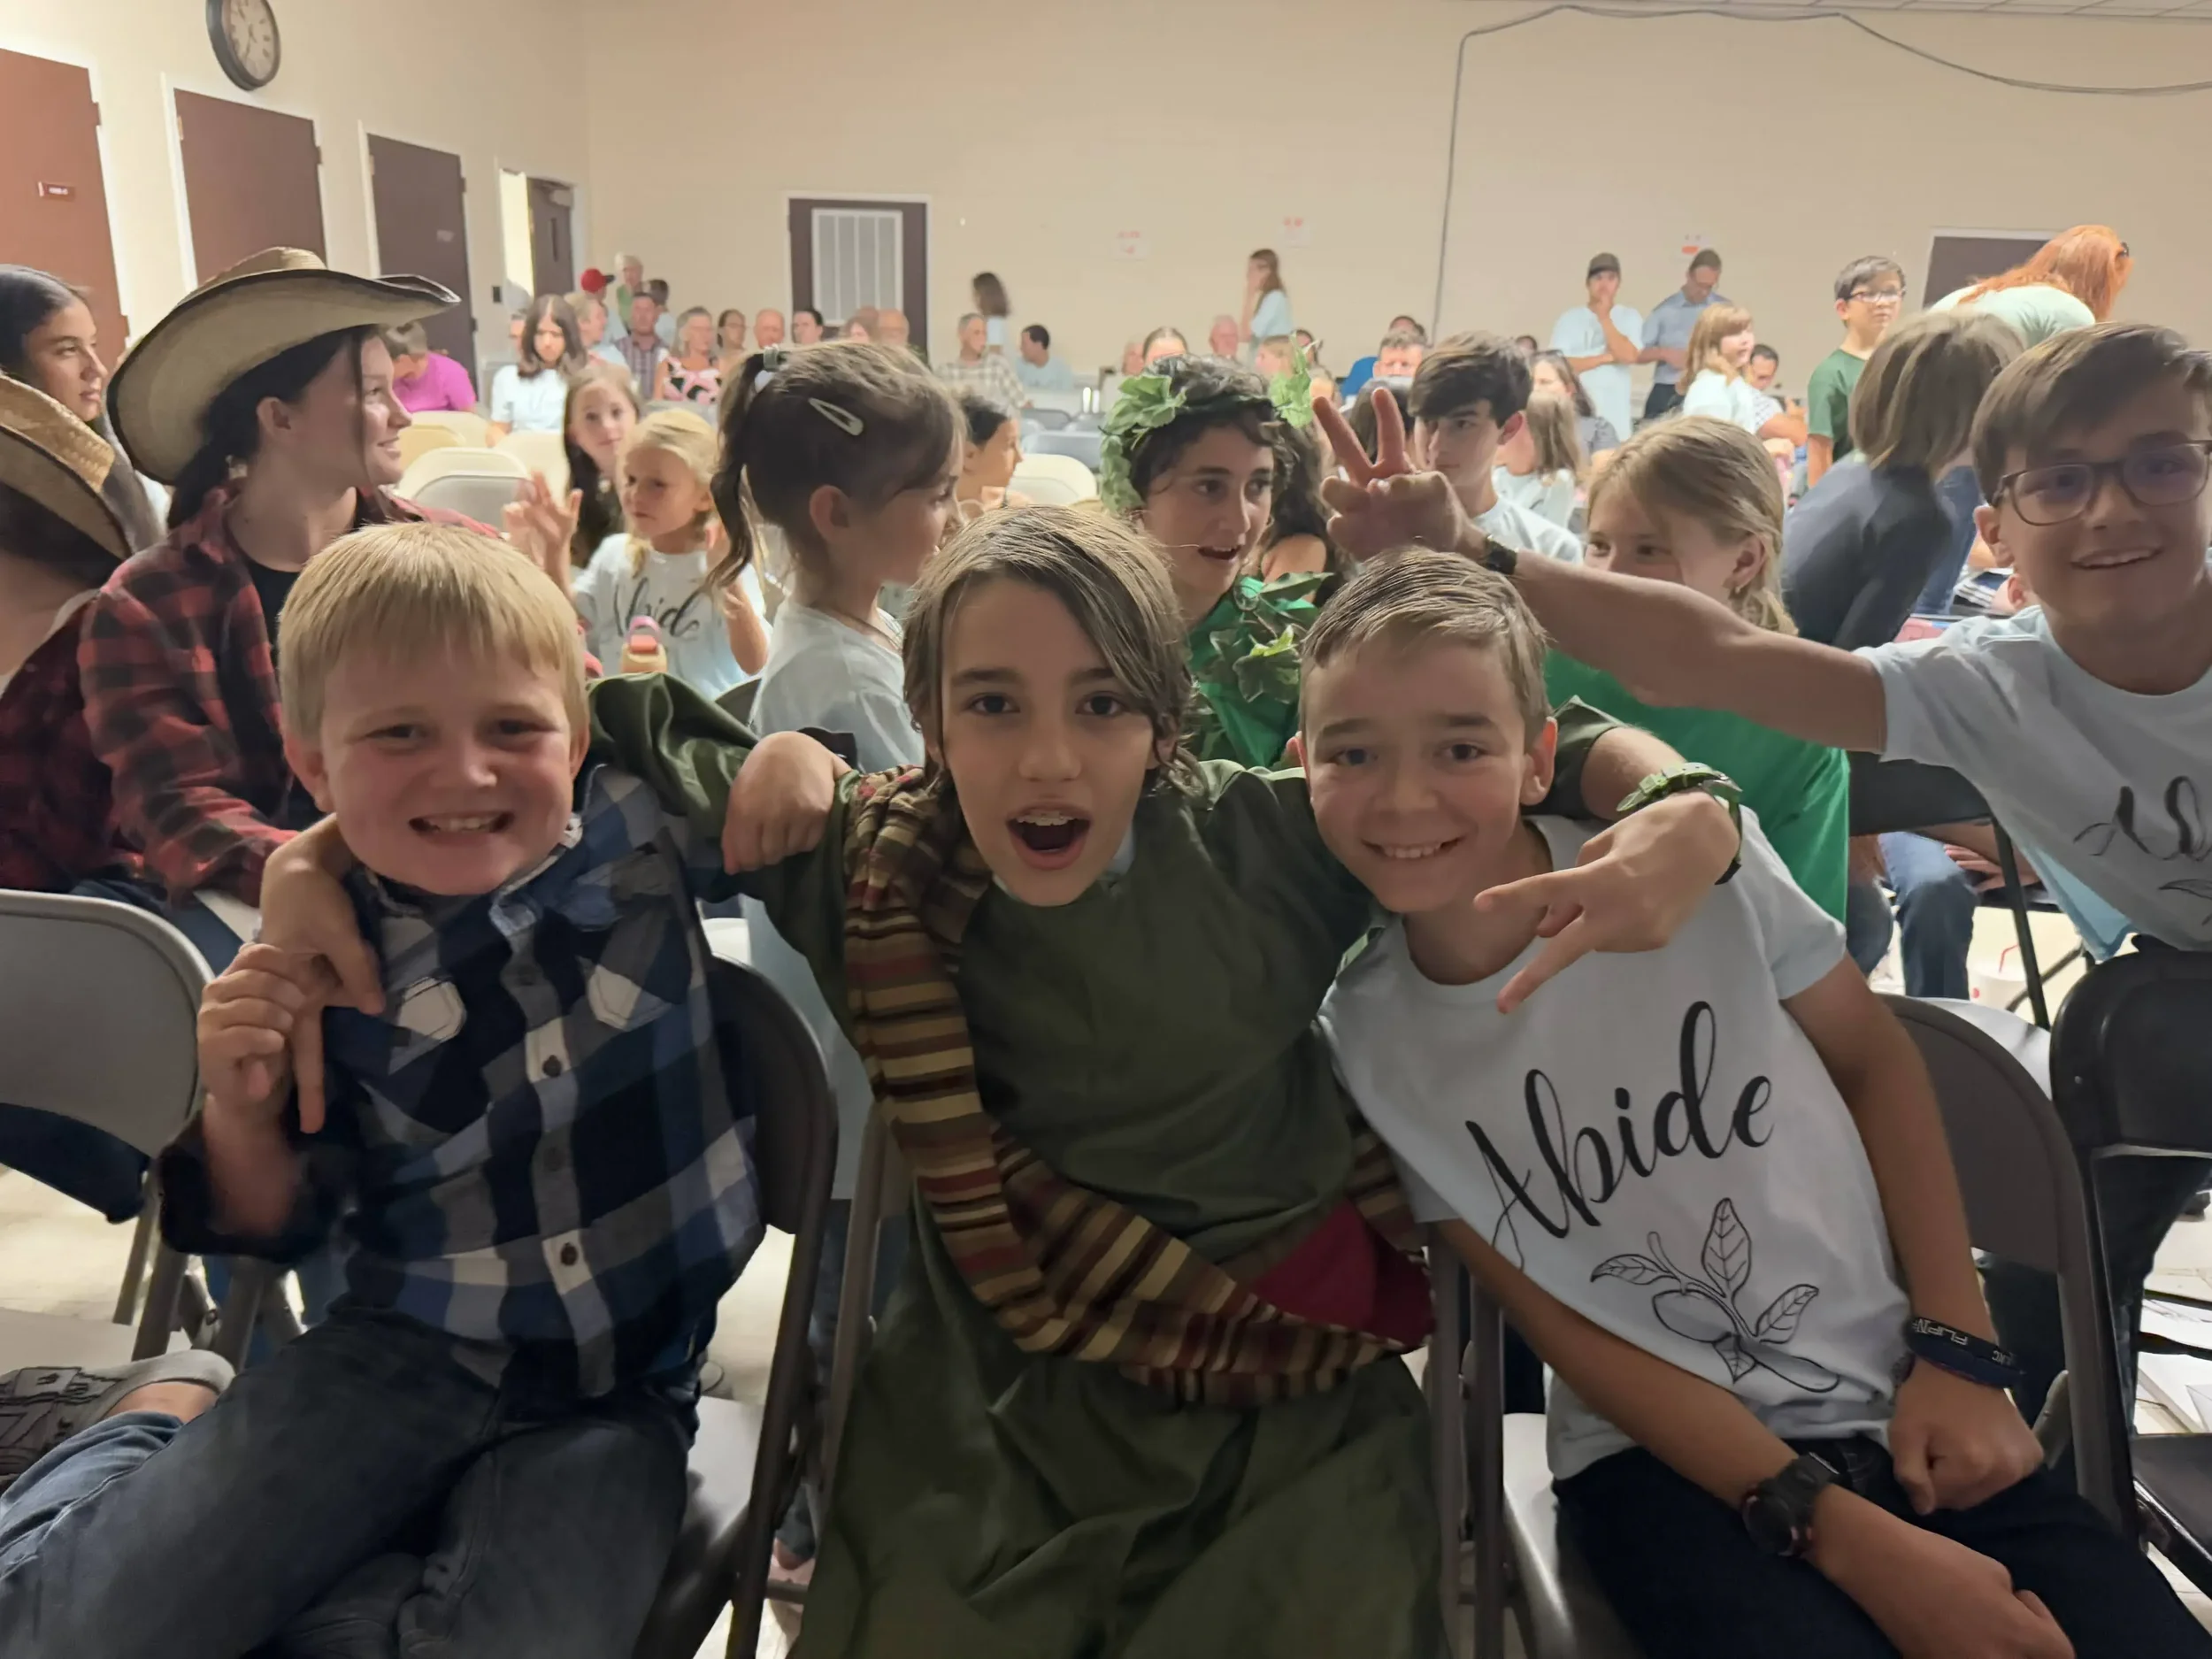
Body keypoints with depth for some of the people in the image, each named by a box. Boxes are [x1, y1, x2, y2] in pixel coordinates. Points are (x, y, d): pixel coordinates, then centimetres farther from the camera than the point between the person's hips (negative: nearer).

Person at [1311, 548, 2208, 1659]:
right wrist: (1842, 1533, -14)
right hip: (1659, 1455, -1)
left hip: (1910, 1407, 2)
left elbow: (1875, 1061, 3)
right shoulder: (1366, 1043, -10)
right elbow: (1561, 1327, -7)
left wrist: (1956, 1350, -2)